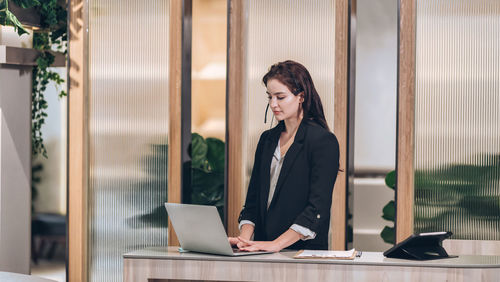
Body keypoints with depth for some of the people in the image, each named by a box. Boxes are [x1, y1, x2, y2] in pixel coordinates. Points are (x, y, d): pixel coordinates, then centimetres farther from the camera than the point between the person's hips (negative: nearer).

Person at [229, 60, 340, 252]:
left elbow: (318, 208, -13)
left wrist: (276, 244, -20)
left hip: (305, 251, -5)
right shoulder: (267, 139, 17)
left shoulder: (324, 141, -4)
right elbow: (253, 199, 15)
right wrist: (244, 238, -3)